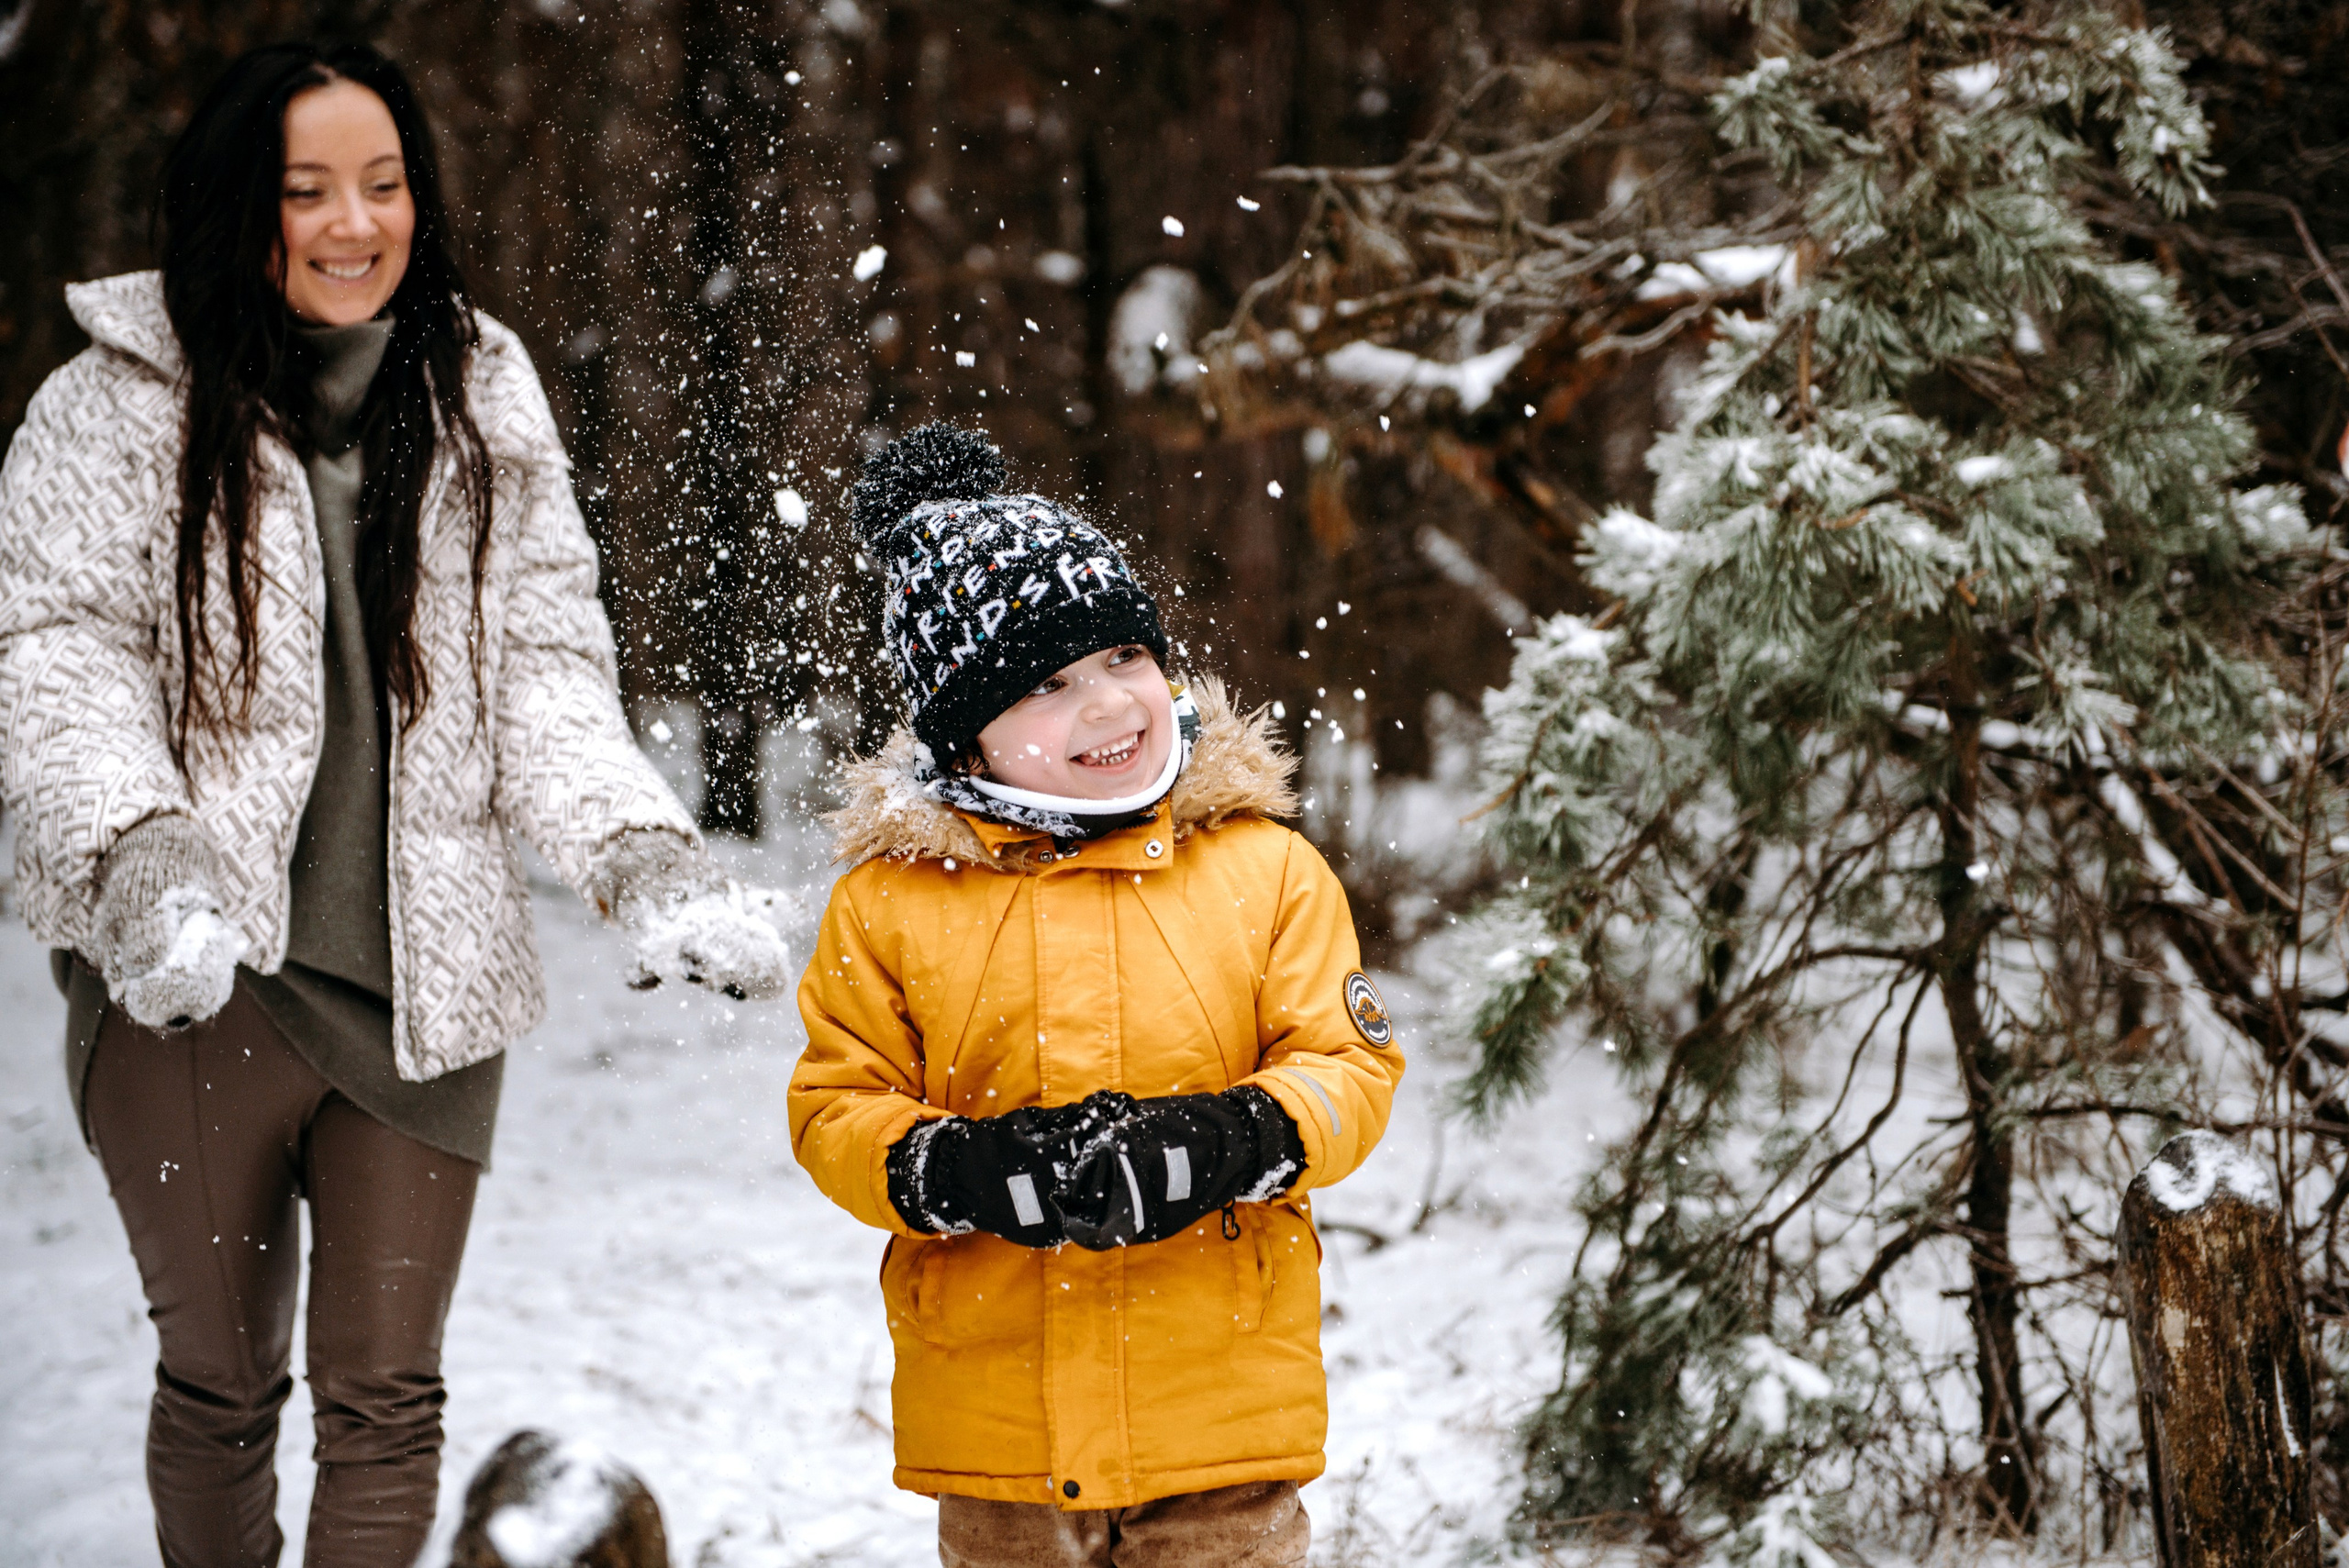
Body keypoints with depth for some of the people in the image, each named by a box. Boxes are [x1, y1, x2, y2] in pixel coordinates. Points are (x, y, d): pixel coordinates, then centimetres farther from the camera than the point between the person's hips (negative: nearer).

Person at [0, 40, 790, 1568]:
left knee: (389, 1397, 5)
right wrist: (143, 863, -22)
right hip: (195, 981, -2)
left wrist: (653, 863, -7)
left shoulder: (483, 395, 7)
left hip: (424, 982, 2)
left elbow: (546, 665, 7)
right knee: (220, 1380, 11)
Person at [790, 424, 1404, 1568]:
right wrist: (952, 1171, -19)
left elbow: (1351, 1066, -1)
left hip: (1223, 1404, 0)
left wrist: (1230, 1143, -21)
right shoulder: (889, 898, 0)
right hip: (992, 1415, 1)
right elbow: (834, 1108, 1)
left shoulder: (1265, 869, 0)